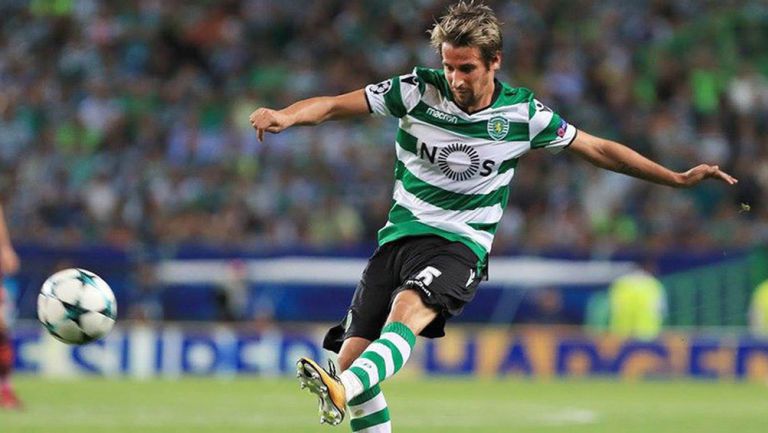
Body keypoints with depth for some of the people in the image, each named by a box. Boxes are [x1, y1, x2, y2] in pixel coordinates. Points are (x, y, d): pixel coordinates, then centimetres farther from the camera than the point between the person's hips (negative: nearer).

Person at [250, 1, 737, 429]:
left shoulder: (523, 113, -1)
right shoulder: (418, 90, -3)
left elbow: (599, 149, 10)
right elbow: (336, 105, -6)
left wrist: (679, 178, 8)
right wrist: (284, 115, -26)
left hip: (459, 246, -3)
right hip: (400, 236, 3)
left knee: (409, 306, -35)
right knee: (350, 353, -8)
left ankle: (342, 391, -59)